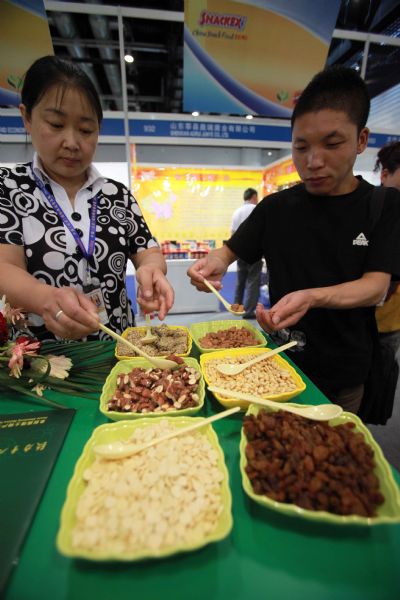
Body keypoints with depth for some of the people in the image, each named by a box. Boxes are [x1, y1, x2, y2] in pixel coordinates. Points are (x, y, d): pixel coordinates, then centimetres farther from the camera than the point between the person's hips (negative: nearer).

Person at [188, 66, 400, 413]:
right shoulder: (276, 208, -3)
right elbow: (231, 250, 2)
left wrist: (310, 298, -36)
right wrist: (214, 263, -22)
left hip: (346, 373, -1)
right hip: (282, 359, 2)